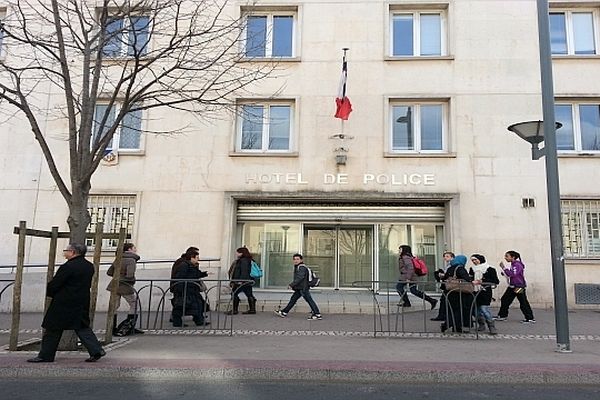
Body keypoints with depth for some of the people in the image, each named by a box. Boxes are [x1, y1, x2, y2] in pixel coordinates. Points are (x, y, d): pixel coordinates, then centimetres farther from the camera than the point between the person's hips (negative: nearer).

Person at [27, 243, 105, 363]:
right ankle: (96, 350, 4)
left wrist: (49, 293, 7)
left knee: (52, 329, 8)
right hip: (83, 303, 7)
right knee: (82, 327, 12)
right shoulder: (89, 266, 6)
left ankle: (45, 355, 18)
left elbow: (54, 285, -13)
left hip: (64, 303, -7)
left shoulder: (68, 267, -18)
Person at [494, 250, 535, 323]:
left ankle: (530, 319, 8)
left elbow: (512, 274, -28)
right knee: (504, 300, 10)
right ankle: (502, 316, 19)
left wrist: (504, 268, -26)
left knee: (523, 303, -3)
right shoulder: (513, 264, 11)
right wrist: (504, 273, 6)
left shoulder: (517, 265, -17)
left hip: (519, 287, -10)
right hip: (512, 287, 10)